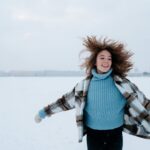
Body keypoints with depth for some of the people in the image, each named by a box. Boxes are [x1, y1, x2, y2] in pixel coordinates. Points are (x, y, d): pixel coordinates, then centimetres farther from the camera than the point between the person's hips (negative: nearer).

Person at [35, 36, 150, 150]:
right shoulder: (85, 84, -4)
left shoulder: (121, 82, -7)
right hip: (93, 134, 1)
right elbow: (65, 101, 4)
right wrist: (44, 112, 8)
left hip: (115, 134, 0)